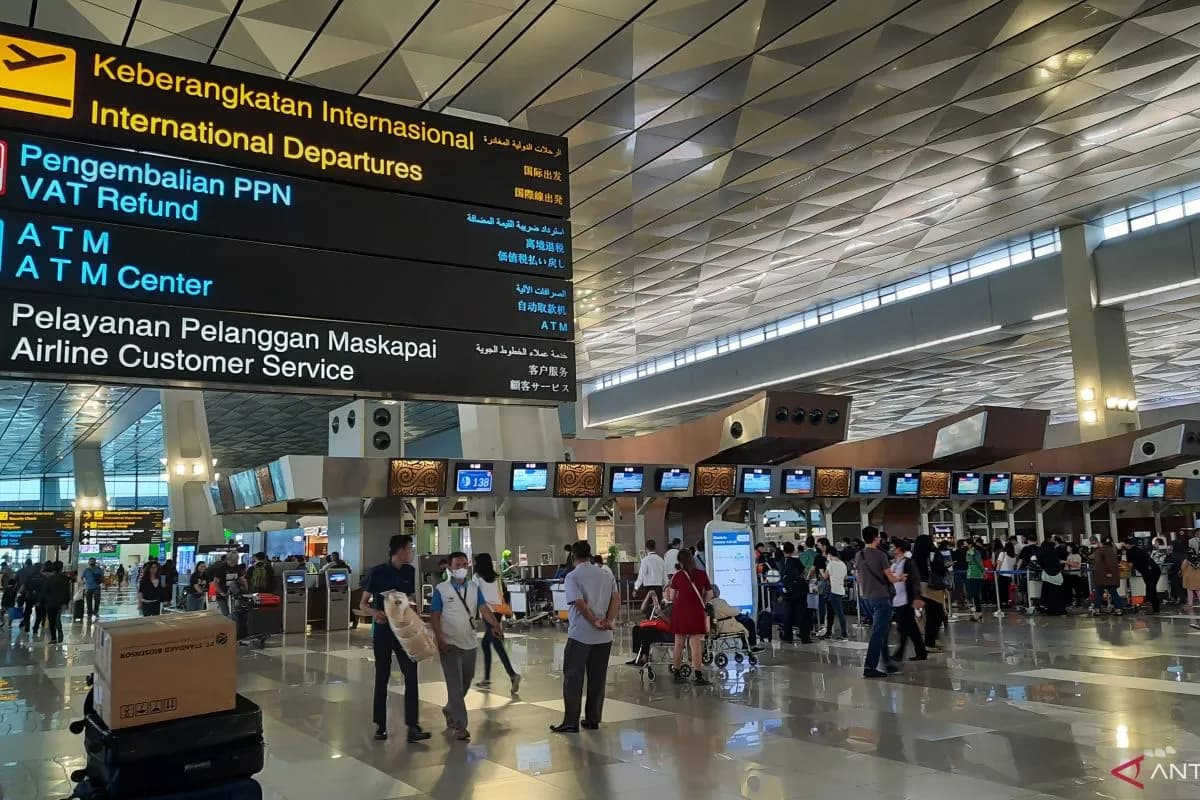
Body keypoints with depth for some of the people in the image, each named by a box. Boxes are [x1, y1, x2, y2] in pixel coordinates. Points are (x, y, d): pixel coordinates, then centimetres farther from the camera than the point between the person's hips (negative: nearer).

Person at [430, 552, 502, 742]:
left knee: (466, 684, 17)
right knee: (455, 687, -7)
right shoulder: (441, 589, -5)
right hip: (450, 645, -5)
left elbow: (484, 609, -6)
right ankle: (460, 726, -2)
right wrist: (440, 640, -17)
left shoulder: (474, 588, 6)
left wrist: (496, 625, -24)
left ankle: (449, 710, 41)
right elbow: (434, 616, -7)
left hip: (470, 644, 5)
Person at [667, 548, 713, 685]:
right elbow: (709, 594, 4)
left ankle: (677, 674, 21)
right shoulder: (702, 574, -1)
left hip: (680, 611, 1)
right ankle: (698, 676, -4)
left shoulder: (678, 575, -2)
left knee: (679, 645, 12)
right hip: (696, 612, -1)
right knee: (696, 645, -1)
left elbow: (672, 597, 0)